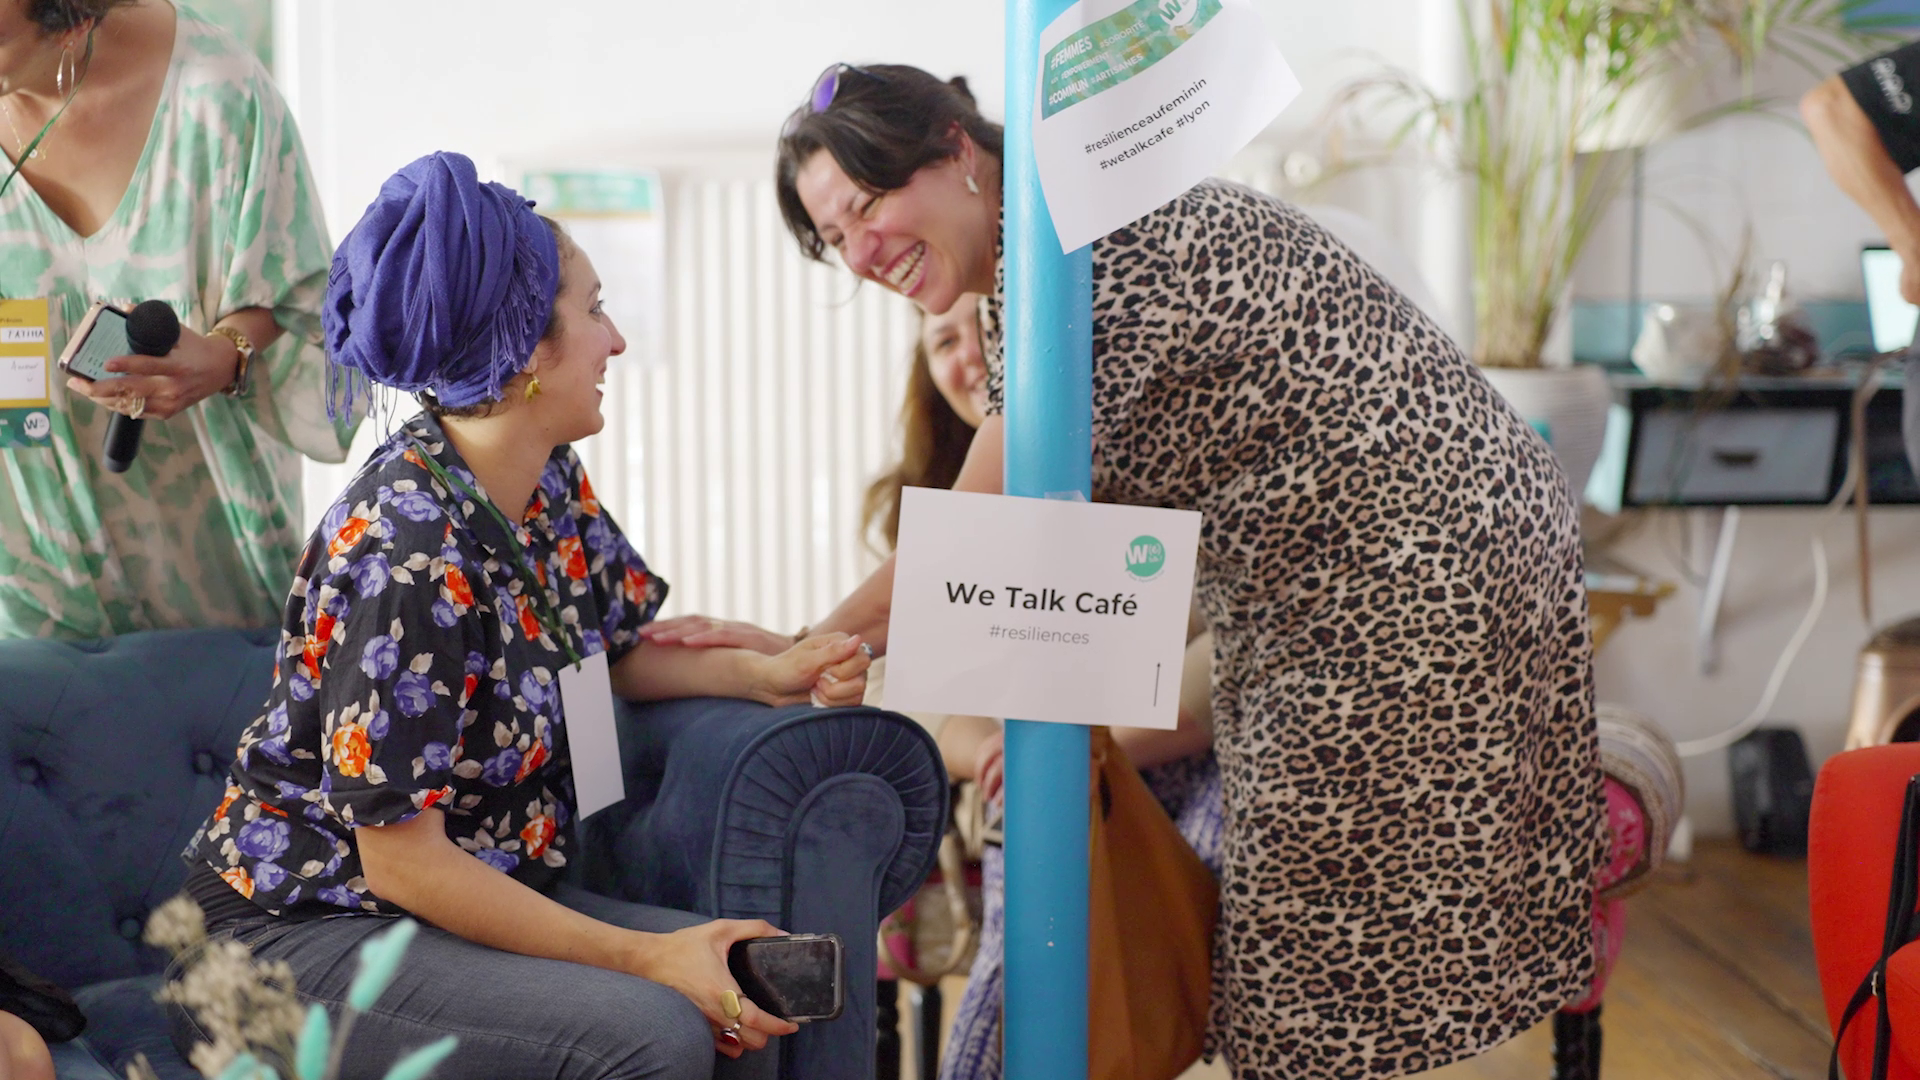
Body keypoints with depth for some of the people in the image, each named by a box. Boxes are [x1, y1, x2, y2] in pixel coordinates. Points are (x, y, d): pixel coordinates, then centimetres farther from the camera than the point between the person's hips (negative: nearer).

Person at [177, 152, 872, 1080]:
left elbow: (608, 650, 18)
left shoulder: (548, 483, 1)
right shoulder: (405, 549, -26)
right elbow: (403, 861, -23)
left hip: (492, 893, 9)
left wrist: (766, 674, -1)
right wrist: (645, 958, -24)